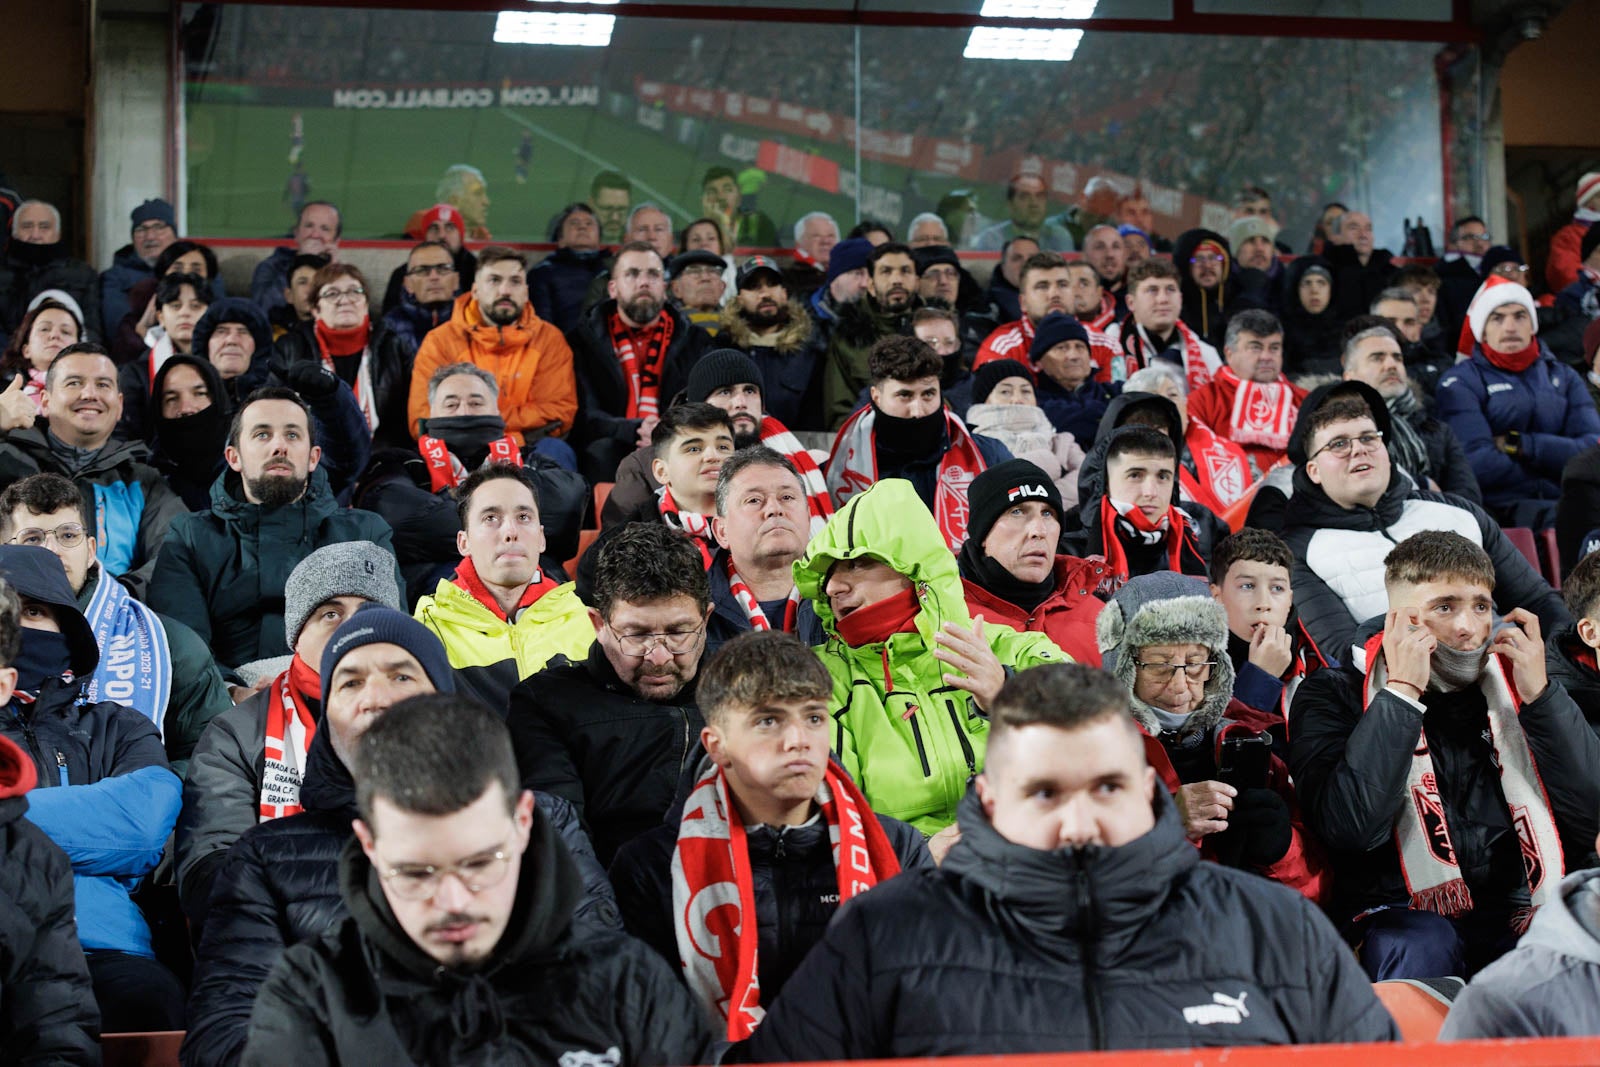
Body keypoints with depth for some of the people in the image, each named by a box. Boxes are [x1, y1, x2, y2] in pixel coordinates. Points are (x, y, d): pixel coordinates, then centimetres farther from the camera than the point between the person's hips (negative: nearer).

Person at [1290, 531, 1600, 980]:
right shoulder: (1335, 695, 4)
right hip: (1401, 917, -2)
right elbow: (1351, 828, -15)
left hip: (1520, 916, 3)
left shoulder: (1515, 684, 15)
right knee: (1420, 944, -36)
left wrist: (1540, 695, -1)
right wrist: (1401, 693, -11)